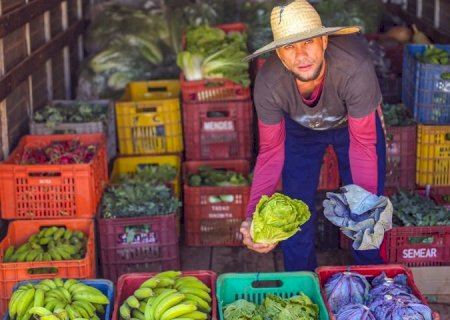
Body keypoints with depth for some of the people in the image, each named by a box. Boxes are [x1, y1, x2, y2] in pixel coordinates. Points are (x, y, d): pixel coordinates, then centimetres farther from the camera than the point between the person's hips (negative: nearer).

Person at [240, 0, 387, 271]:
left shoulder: (355, 68, -43)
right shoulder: (268, 84, -36)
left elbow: (362, 142, -30)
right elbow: (271, 150, -23)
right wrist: (254, 214, -35)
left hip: (355, 122, -1)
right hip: (300, 129, 1)